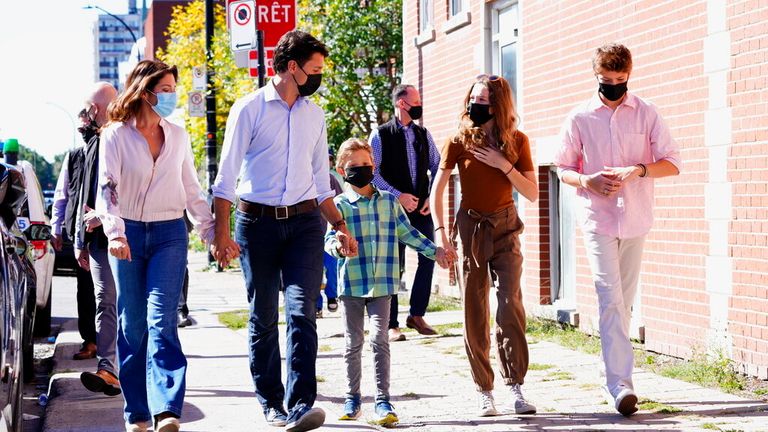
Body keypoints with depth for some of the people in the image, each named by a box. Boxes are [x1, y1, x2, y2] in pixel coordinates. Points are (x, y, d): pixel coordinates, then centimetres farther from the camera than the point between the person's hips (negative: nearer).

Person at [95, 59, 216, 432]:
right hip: (128, 235, -1)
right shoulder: (116, 135, -2)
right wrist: (114, 232, -26)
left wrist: (212, 232, 10)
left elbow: (192, 190, 16)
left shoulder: (178, 136, 9)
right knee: (132, 325, 4)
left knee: (161, 319, -14)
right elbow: (107, 187, -11)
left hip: (169, 234, 1)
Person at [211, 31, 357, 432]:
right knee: (263, 318, 6)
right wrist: (221, 233, -11)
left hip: (304, 222, 3)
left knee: (301, 312, -13)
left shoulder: (314, 114, 12)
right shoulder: (250, 108, -3)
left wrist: (339, 226, 17)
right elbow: (227, 174, -4)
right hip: (257, 222, -3)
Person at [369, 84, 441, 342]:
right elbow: (372, 172, -8)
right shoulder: (381, 135, -3)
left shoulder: (423, 135, 11)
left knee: (429, 258, 1)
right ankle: (392, 325, 5)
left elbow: (437, 166, 14)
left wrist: (432, 197, 1)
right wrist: (398, 196, -14)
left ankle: (416, 315, 16)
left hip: (421, 207, 5)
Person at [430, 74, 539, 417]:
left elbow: (532, 193, -3)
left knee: (510, 305, -14)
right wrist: (440, 231, -12)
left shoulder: (517, 141, -2)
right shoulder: (459, 141, -4)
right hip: (470, 229, 0)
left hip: (505, 228, 0)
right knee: (474, 314, 1)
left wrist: (505, 166, -15)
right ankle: (484, 392, 9)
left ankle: (515, 387, -9)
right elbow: (437, 189, -1)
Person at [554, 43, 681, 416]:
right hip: (597, 218, -2)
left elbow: (672, 162, 3)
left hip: (635, 219, 2)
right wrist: (587, 180, -12)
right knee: (611, 299, -14)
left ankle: (614, 379, 20)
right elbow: (563, 169, 9)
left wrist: (639, 170, -15)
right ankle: (620, 384, -20)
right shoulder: (580, 118, 4)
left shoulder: (646, 114, 4)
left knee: (624, 301, 9)